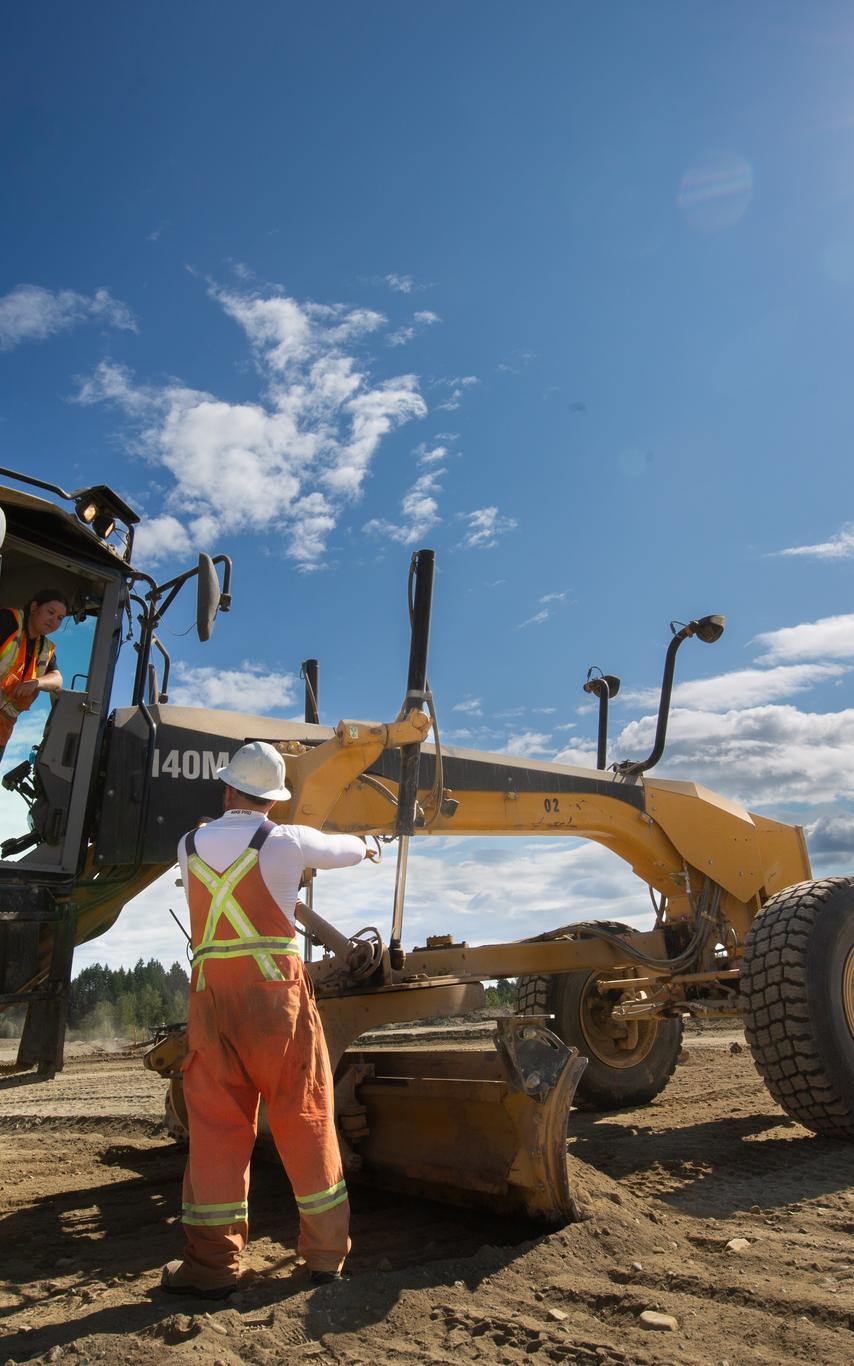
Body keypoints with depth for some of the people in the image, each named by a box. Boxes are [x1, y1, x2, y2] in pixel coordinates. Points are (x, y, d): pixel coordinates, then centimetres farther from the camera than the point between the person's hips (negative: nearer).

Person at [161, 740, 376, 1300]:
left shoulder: (190, 847, 7)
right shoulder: (287, 841, -4)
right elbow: (346, 850, 12)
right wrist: (363, 845, 37)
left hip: (212, 999, 2)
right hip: (277, 993, -2)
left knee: (216, 1126, 10)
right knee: (306, 1122, 10)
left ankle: (213, 1264, 15)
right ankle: (327, 1253, 21)